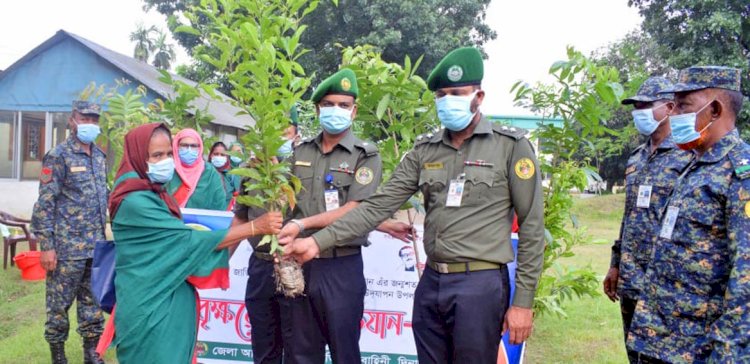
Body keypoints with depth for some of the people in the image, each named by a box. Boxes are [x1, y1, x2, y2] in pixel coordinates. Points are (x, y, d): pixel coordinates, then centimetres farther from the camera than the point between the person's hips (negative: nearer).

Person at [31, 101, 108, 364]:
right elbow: (44, 203, -11)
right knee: (59, 303, 5)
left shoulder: (100, 156, 12)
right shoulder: (58, 156, -8)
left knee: (93, 302, 12)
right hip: (67, 246, -6)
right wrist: (46, 245, -15)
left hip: (96, 246, 6)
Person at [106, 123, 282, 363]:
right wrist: (255, 227, -20)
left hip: (170, 303, 8)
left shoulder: (157, 194, 10)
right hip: (150, 308, -8)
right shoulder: (135, 202, -18)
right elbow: (189, 240, -20)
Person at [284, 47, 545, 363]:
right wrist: (319, 241, -7)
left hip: (481, 286, -4)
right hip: (430, 283, 5)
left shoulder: (511, 147, -5)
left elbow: (532, 227, -5)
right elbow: (378, 206, 3)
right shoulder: (424, 151, 8)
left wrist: (523, 301, -7)